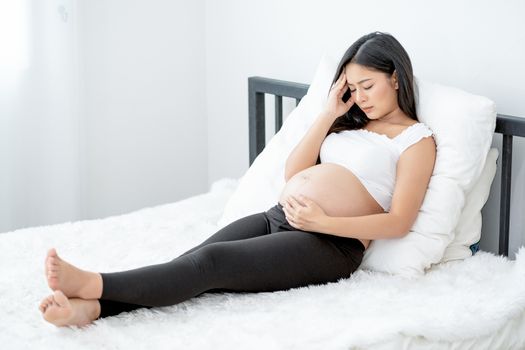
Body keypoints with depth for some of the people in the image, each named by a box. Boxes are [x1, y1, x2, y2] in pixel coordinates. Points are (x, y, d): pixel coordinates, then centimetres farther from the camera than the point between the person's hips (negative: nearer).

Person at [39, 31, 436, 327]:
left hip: (330, 244, -7)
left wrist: (322, 221, -18)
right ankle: (91, 306, -39)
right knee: (190, 261, -21)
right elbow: (293, 173, 16)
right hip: (276, 217, 7)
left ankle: (92, 284, -41)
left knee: (212, 261, -28)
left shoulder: (417, 139, 3)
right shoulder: (351, 123, 24)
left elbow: (399, 222, -9)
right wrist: (328, 115, 9)